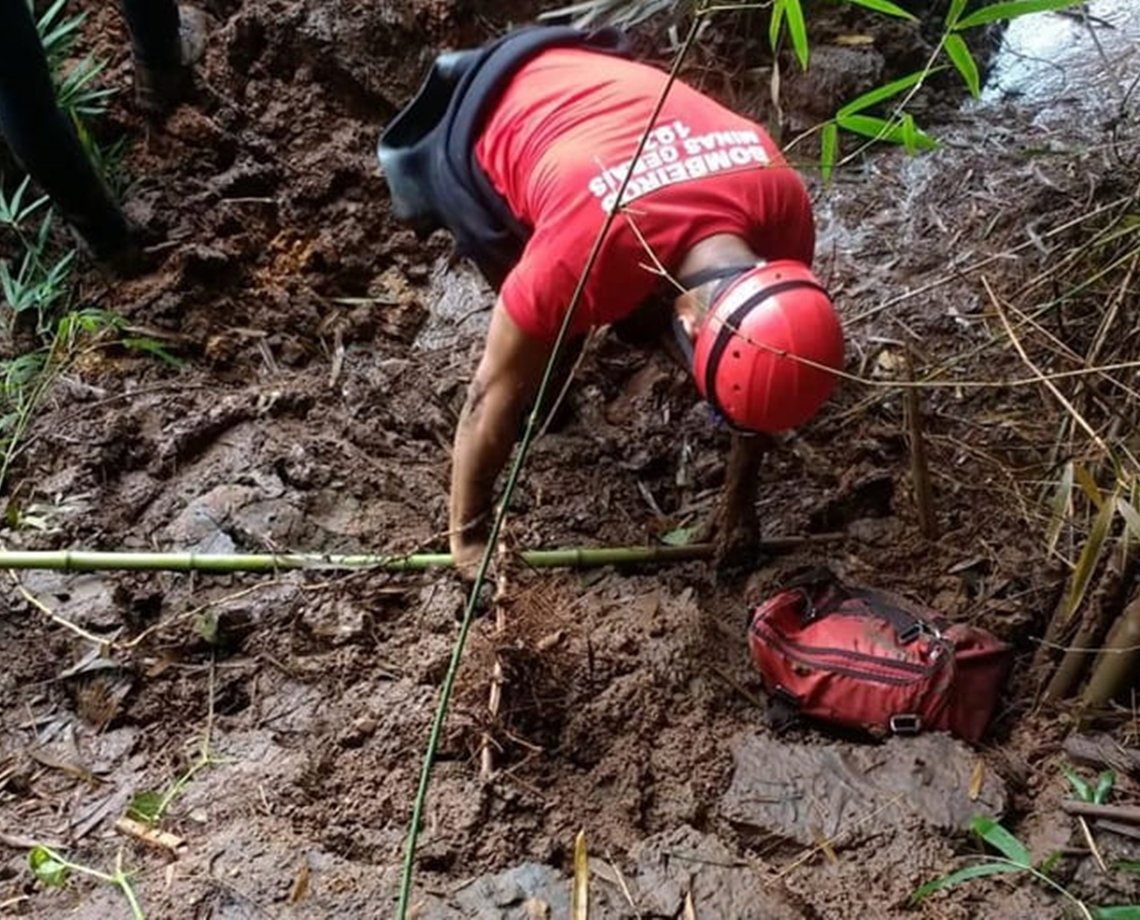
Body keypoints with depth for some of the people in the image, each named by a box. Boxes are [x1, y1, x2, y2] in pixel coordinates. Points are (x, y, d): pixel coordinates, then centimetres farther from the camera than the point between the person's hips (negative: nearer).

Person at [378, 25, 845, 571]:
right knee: (553, 342, -5)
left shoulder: (784, 204, -28)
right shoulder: (584, 256, -43)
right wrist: (469, 535, -14)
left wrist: (739, 499, -2)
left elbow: (760, 373, -11)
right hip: (484, 132, -4)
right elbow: (495, 395, -27)